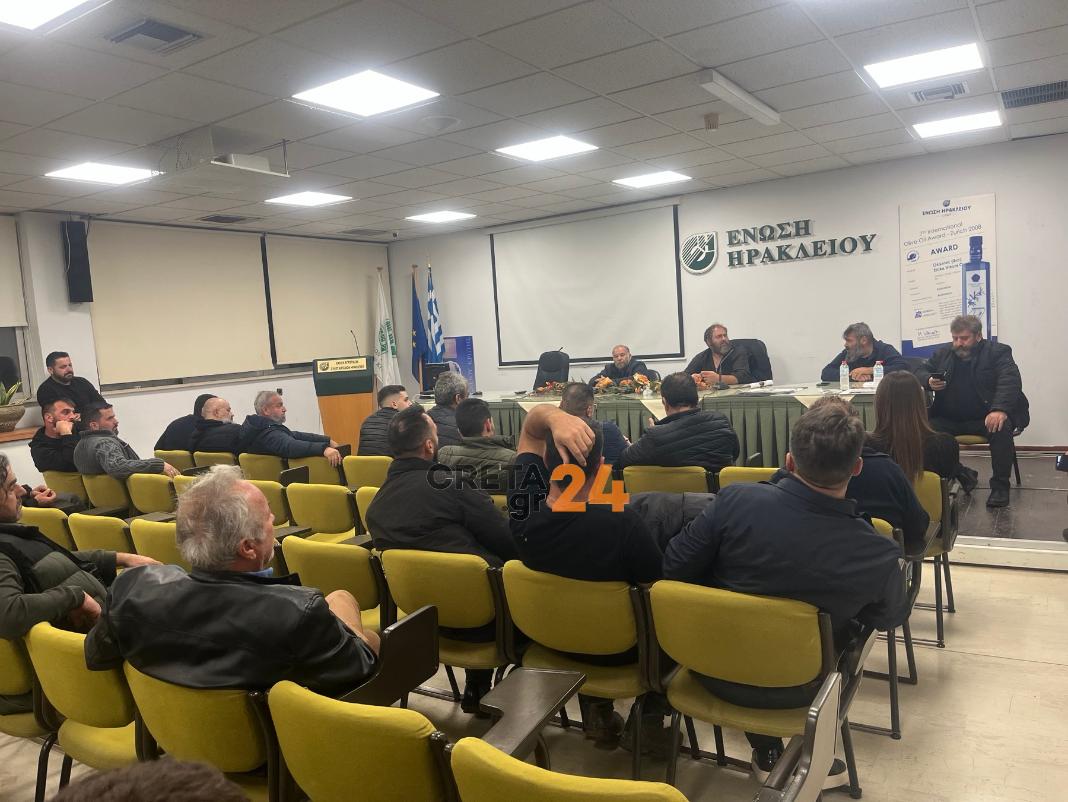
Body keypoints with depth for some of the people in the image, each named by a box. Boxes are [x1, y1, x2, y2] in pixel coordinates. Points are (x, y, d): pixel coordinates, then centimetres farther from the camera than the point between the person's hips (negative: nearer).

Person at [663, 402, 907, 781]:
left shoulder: (735, 501, -28)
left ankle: (766, 752, 38)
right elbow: (891, 617, -3)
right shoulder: (879, 555, -26)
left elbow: (672, 570, -15)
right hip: (794, 692, 0)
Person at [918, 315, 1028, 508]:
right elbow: (920, 372, 18)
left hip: (985, 418, -3)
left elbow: (1010, 382, -12)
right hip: (949, 419, 3)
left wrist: (1000, 410, -31)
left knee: (1002, 429, -35)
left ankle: (1000, 486, -17)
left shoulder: (997, 353, 1)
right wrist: (929, 381, -10)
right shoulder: (942, 354, 14)